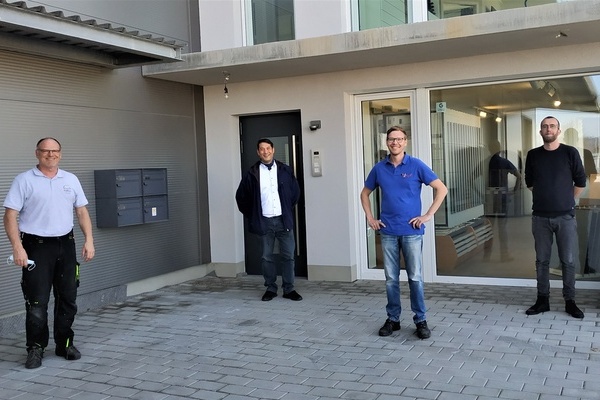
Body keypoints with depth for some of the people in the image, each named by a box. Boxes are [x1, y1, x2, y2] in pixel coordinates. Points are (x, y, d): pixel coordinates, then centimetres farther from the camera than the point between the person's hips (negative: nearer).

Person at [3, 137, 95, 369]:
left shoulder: (71, 180, 10)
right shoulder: (24, 180, -3)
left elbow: (82, 211, 12)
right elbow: (10, 216, -7)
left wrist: (89, 240, 2)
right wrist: (17, 247, -17)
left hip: (65, 245, 4)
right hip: (36, 247, -4)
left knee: (67, 299, 9)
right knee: (37, 302, -2)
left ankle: (65, 344, 22)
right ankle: (35, 349, 11)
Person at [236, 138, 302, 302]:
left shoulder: (285, 170, 3)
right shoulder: (252, 174, 0)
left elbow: (295, 191, 15)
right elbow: (241, 197, 9)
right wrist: (252, 215, 8)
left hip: (284, 220, 1)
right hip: (264, 221, 0)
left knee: (288, 255, 1)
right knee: (267, 257, 7)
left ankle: (289, 289, 12)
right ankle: (270, 288, 19)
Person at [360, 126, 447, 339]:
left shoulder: (416, 165, -4)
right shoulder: (379, 168, 4)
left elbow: (441, 189, -3)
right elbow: (365, 193, 18)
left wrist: (428, 215, -7)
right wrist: (370, 218, 8)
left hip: (411, 230, -2)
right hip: (388, 231, 3)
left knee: (415, 277, 2)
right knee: (391, 278, 8)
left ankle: (421, 320, 13)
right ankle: (393, 318, 20)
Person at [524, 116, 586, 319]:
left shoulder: (570, 153, -2)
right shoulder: (532, 155, 4)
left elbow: (580, 182, 5)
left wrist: (567, 200, 11)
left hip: (565, 216, -2)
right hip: (540, 217, 2)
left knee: (567, 260, 4)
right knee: (542, 260, 7)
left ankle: (570, 301, 15)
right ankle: (542, 300, 17)